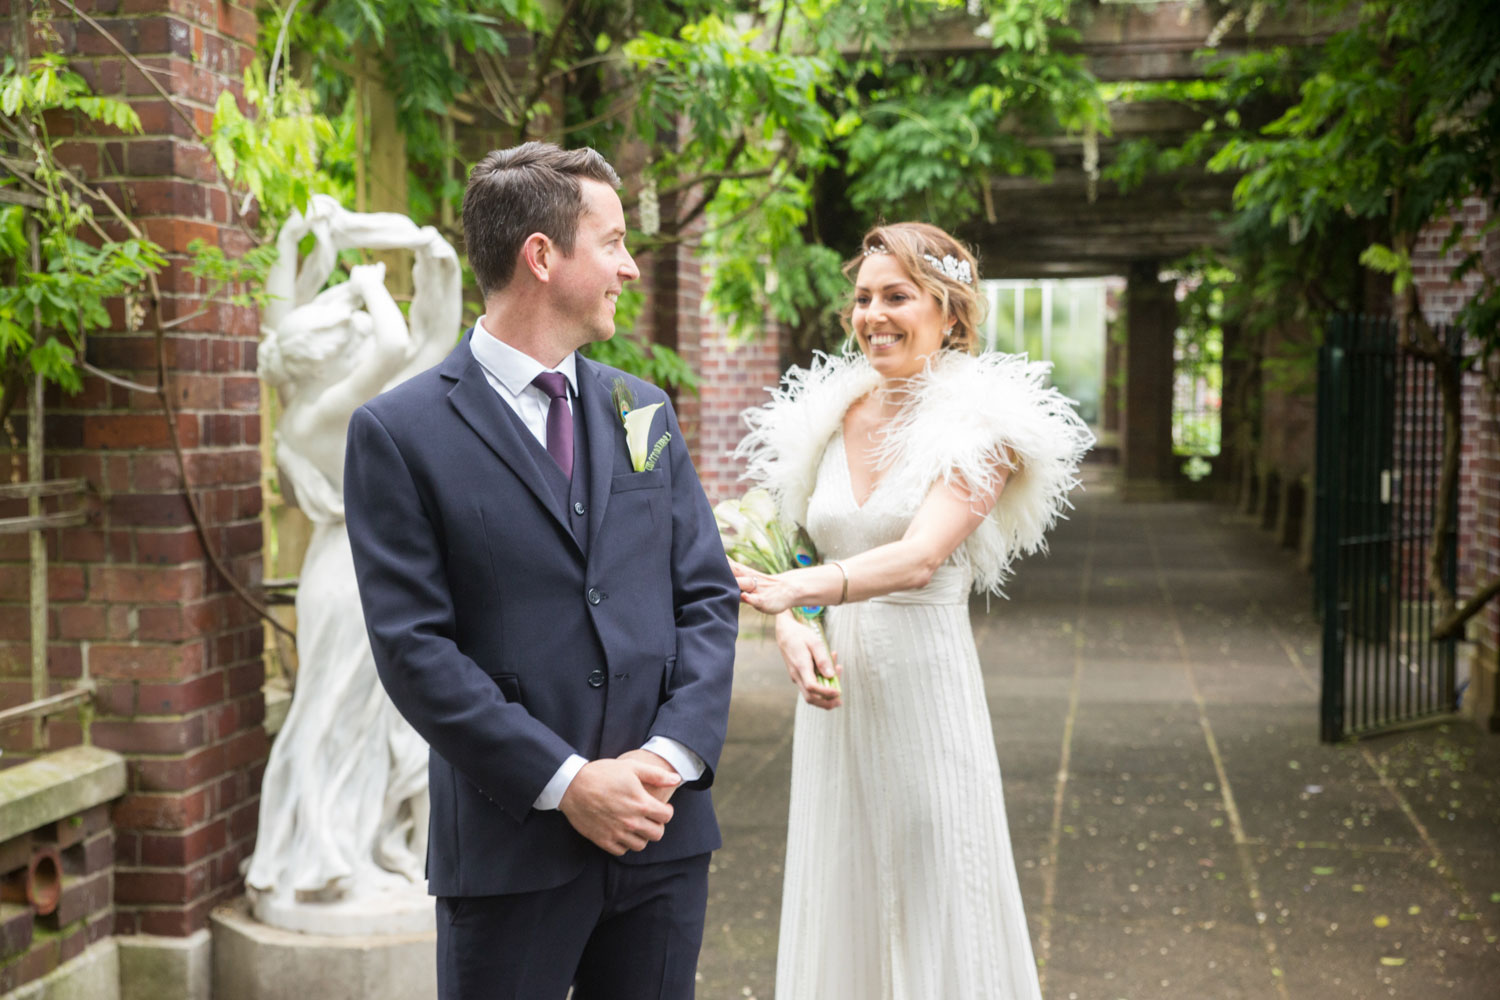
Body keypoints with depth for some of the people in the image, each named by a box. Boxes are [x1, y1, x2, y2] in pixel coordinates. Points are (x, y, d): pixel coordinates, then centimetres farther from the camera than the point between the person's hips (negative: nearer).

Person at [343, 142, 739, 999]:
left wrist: (671, 755, -7)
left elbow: (707, 598, 7)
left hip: (665, 829, 5)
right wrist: (566, 781, -14)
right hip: (511, 844, -4)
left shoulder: (645, 410, 9)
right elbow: (414, 646, -11)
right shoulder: (401, 432, -6)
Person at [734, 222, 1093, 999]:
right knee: (838, 911, 11)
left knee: (935, 914, 3)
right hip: (837, 699, 5)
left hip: (925, 691, -5)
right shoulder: (829, 419, 8)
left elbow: (920, 557, -23)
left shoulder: (978, 423, -7)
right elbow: (794, 563, 11)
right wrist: (792, 634, -10)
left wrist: (793, 588, -38)